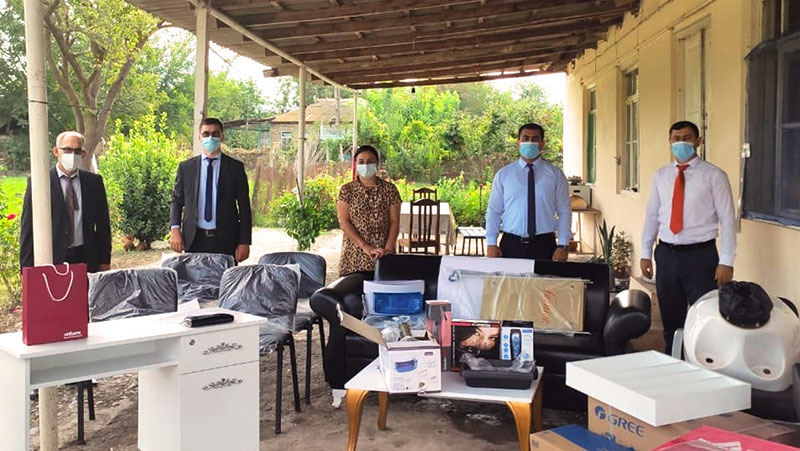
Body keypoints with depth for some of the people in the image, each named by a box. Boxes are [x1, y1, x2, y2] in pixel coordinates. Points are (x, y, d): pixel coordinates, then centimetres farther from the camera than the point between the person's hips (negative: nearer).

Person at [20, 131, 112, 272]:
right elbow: (28, 228, 2)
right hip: (52, 259, -2)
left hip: (87, 260, 2)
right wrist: (27, 269, -2)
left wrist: (104, 261, 7)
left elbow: (103, 225, 11)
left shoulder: (94, 181, 8)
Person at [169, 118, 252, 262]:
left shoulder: (235, 167, 4)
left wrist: (244, 242, -3)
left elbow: (244, 207, 3)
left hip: (225, 240, -1)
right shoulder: (185, 167, 9)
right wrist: (175, 229, -4)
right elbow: (177, 200, 13)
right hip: (194, 240, 1)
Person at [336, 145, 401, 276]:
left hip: (383, 256, 1)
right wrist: (366, 247, -14)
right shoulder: (347, 190, 4)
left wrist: (388, 249, -13)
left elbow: (394, 222, 2)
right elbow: (344, 222, -4)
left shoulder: (390, 189, 6)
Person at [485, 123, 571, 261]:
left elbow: (564, 211, 3)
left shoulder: (555, 174, 5)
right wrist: (491, 244, -3)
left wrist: (563, 246, -5)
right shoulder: (503, 175, 7)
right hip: (511, 245, 0)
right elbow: (493, 211, 6)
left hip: (544, 245, 0)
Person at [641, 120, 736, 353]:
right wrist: (646, 253, 9)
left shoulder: (714, 176, -4)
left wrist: (726, 261, -11)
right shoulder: (661, 176, 8)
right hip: (666, 255, 4)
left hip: (700, 255, -4)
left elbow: (727, 220, -6)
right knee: (670, 320, 13)